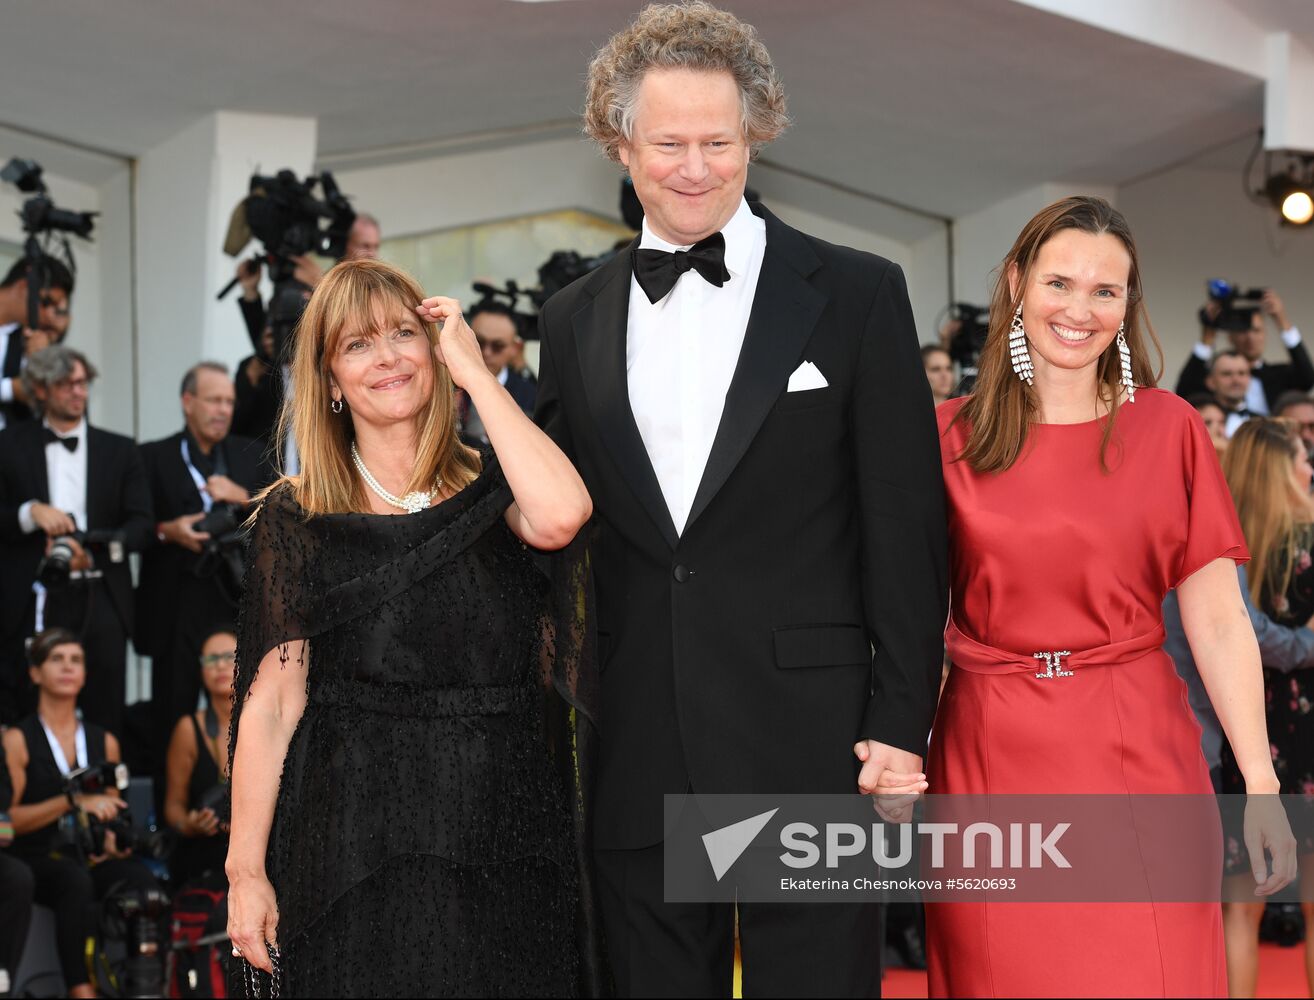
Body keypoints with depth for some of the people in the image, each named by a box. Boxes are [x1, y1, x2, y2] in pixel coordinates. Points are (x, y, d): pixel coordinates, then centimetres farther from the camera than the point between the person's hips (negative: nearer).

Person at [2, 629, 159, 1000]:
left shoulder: (104, 743, 18)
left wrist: (114, 837, 1)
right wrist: (72, 802, -16)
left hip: (92, 860, 4)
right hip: (36, 861, -4)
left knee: (141, 879, -31)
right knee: (75, 880, -39)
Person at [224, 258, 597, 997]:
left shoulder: (490, 491, 4)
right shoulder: (297, 517, 1)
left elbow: (560, 517, -20)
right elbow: (272, 702, -2)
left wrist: (473, 369, -10)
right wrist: (246, 872, -5)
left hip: (507, 843, 2)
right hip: (360, 846, -1)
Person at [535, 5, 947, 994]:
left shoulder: (858, 296, 0)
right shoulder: (575, 321, 10)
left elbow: (906, 525, -2)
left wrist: (901, 727, -7)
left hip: (810, 755, -3)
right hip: (638, 771, 4)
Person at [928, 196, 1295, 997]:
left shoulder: (1169, 429, 2)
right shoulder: (952, 437, 4)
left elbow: (1218, 622, -2)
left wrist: (1262, 783, -10)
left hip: (1134, 755, -1)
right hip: (990, 760, 1)